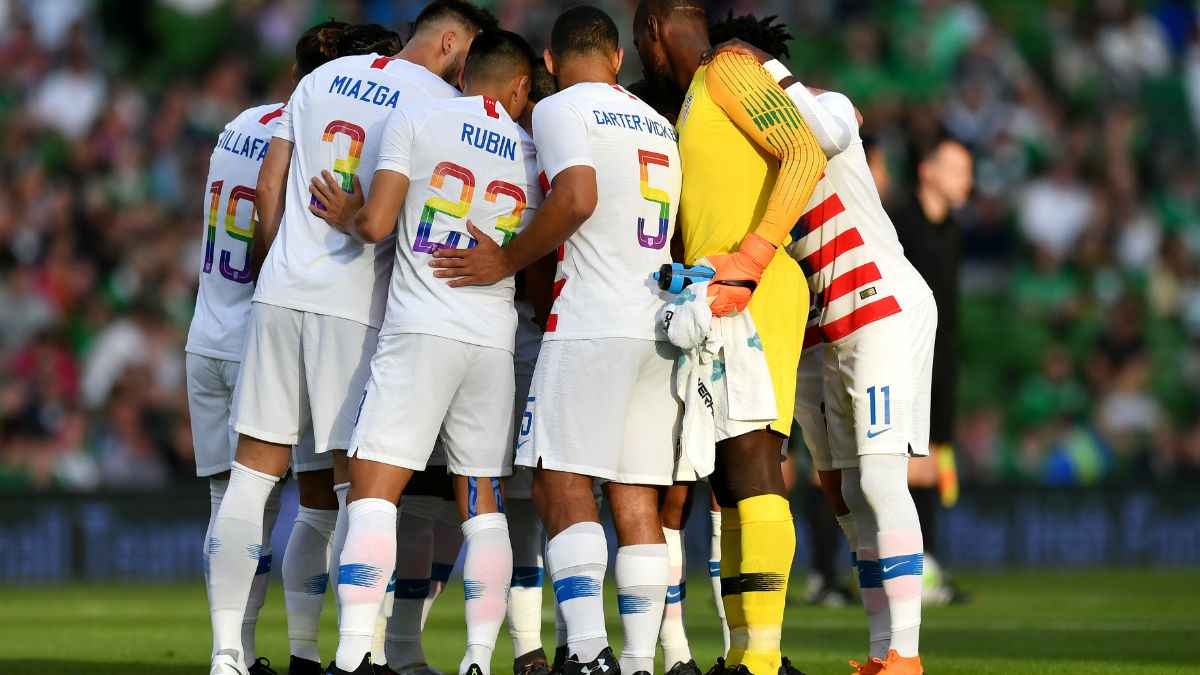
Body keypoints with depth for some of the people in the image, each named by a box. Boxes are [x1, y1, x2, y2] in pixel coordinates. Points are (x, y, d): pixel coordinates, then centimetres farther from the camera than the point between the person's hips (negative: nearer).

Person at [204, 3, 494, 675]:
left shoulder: (321, 79, 15)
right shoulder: (443, 104, -2)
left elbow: (271, 182, 14)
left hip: (281, 292, 5)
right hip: (357, 305, -4)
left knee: (253, 475, 6)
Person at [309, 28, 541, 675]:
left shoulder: (416, 119, 0)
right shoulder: (533, 155, 13)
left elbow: (377, 224, -9)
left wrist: (348, 216, 12)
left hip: (421, 330, -4)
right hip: (495, 338, 4)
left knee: (373, 492, -7)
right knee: (484, 505, 10)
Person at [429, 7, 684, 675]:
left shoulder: (560, 111, -2)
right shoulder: (659, 126, 21)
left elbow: (578, 198, -18)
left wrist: (508, 262, -9)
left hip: (592, 320, -7)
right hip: (661, 326, 7)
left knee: (563, 484, -8)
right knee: (637, 494, 5)